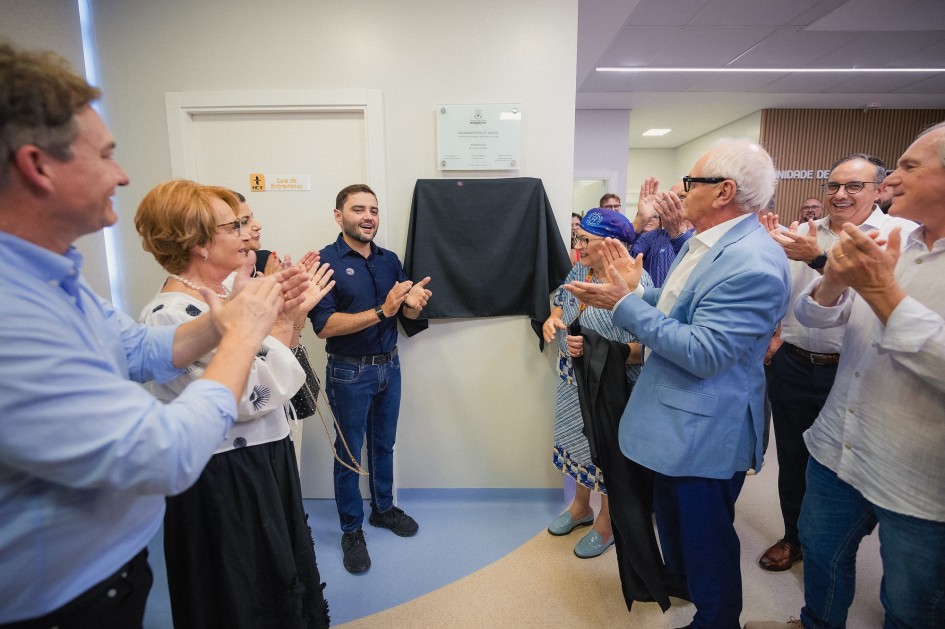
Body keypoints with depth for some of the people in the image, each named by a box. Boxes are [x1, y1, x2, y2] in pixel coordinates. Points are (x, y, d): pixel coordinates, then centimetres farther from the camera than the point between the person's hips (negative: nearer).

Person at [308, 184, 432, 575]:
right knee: (349, 454, 10)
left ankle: (383, 508, 41)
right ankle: (351, 530, 29)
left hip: (389, 366, 5)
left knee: (384, 444, 20)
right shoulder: (325, 261, -13)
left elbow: (409, 313, 7)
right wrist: (382, 311, -29)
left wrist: (413, 301, -17)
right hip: (349, 373, -5)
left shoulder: (389, 260, 4)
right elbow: (325, 326, -21)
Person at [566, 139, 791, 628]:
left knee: (705, 536, 14)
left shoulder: (754, 263, -28)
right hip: (674, 416, 10)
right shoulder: (701, 242, 3)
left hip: (704, 430, -10)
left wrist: (626, 303, -26)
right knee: (669, 513, 30)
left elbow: (703, 352, -30)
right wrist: (634, 288, -3)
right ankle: (677, 579, 57)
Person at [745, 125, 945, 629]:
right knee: (821, 549, 25)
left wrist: (882, 291, -29)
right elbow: (812, 315, 0)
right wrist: (833, 282, -20)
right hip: (837, 450, 5)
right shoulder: (888, 243, 0)